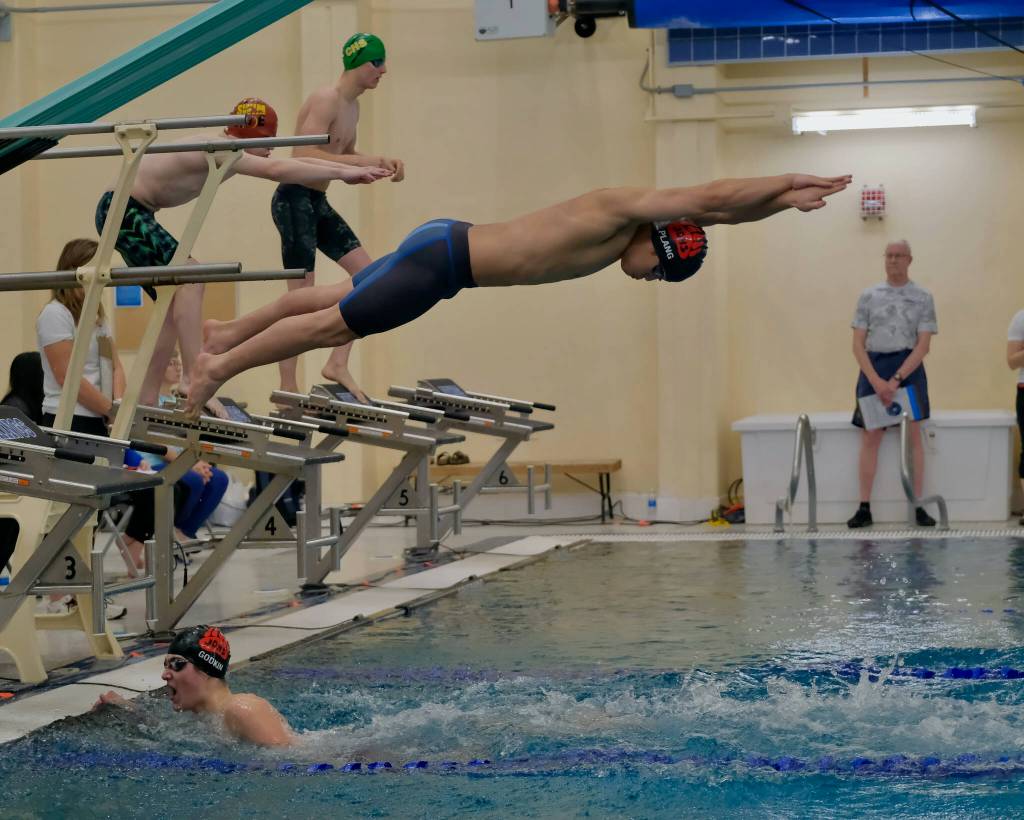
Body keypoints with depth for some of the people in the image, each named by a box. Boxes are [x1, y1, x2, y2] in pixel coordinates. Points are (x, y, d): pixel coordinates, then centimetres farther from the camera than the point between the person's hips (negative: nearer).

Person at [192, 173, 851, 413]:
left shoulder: (630, 224, 4)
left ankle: (226, 334, 34)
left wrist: (786, 198, 8)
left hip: (446, 252, 9)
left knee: (332, 301, 20)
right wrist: (791, 179, -18)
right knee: (331, 324, 0)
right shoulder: (617, 210, -21)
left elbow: (715, 210, 14)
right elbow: (713, 196, -27)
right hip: (443, 256, -9)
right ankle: (220, 366, 12)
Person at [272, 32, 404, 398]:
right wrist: (364, 161, -27)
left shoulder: (352, 108, 14)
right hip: (295, 199, -10)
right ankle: (287, 388, -4)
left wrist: (381, 162, 10)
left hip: (319, 202, 10)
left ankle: (337, 364, 6)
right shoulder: (326, 100, -16)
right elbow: (305, 155, -27)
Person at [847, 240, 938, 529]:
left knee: (913, 434, -3)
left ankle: (918, 507, -1)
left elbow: (923, 345, -4)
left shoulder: (922, 297, 4)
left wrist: (895, 380, -15)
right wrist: (876, 381, -10)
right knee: (869, 437, -2)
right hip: (873, 368, 1)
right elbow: (858, 344, 4)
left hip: (908, 368, -1)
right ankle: (864, 508, 0)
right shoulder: (869, 296, 8)